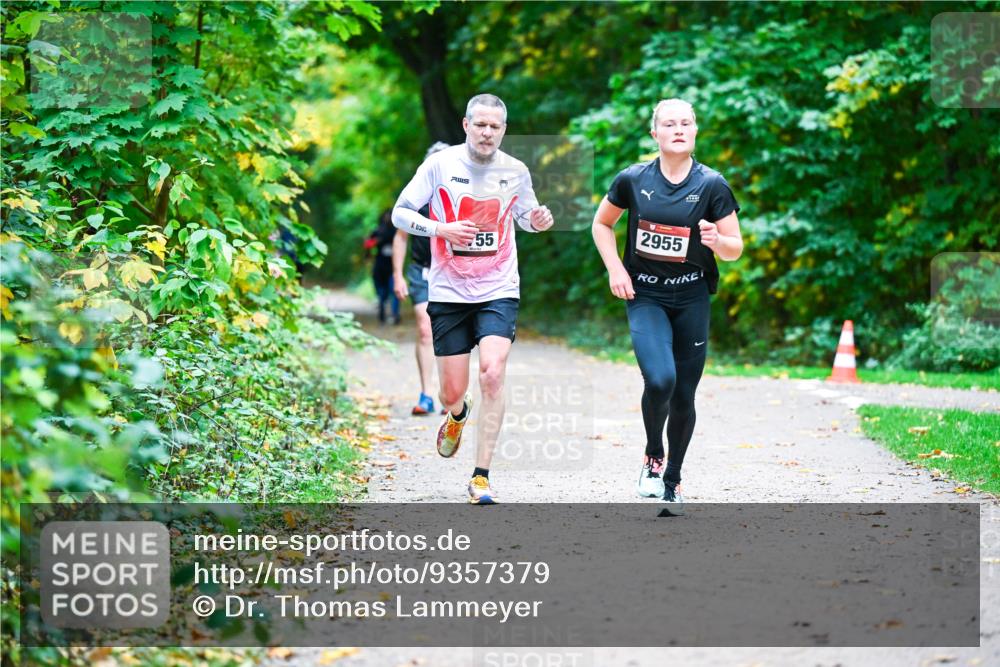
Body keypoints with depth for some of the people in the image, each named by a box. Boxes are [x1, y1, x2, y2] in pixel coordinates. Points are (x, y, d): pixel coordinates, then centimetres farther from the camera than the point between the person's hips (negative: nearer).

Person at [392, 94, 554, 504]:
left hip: (498, 291, 0)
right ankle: (457, 416, 44)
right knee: (452, 393, 3)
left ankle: (481, 477, -10)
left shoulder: (516, 172, 2)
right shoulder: (440, 165, -5)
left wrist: (537, 221, -4)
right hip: (448, 292, 0)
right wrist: (440, 228, -18)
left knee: (492, 375, -19)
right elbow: (400, 213, -1)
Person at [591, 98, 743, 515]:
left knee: (684, 395, 5)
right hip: (644, 296, -1)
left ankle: (672, 479, 27)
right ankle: (652, 457, 6)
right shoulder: (633, 180, -4)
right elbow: (601, 223, 13)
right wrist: (615, 269, -1)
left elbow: (736, 250, -1)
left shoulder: (712, 185, -5)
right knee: (660, 380, -22)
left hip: (692, 298, 1)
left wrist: (716, 241, -23)